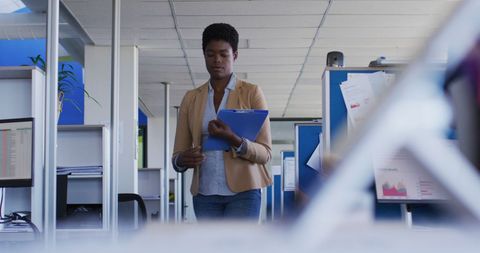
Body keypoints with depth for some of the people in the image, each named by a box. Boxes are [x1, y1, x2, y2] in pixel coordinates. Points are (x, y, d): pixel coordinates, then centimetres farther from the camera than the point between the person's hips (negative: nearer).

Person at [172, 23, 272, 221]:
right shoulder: (191, 98, 11)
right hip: (205, 194, 3)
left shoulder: (252, 93, 3)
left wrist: (234, 140, -20)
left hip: (243, 192, -3)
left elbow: (265, 153, -2)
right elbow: (177, 155, 10)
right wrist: (182, 160, -14)